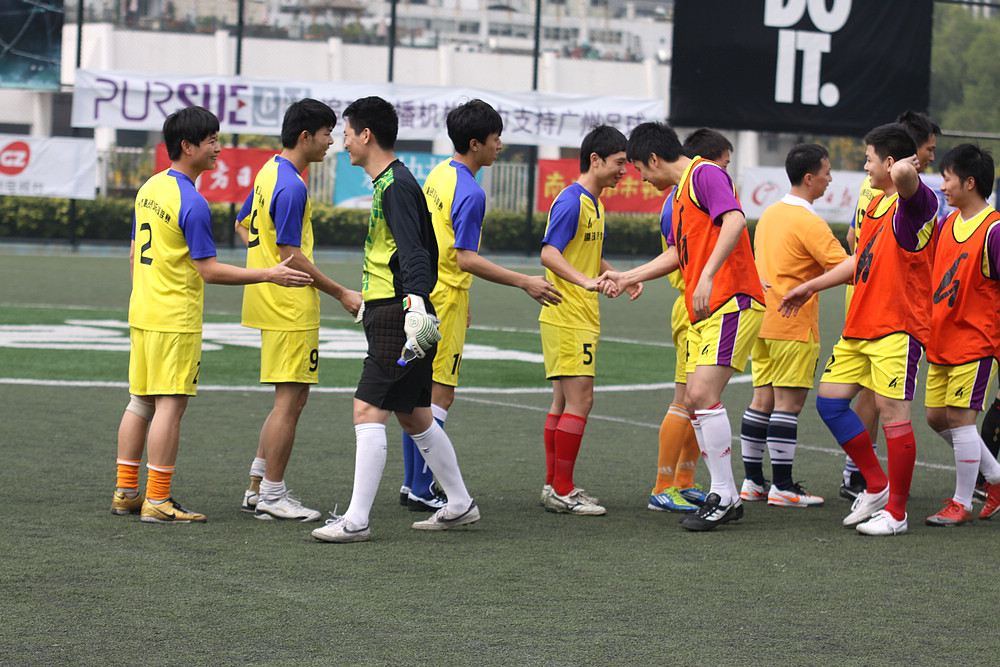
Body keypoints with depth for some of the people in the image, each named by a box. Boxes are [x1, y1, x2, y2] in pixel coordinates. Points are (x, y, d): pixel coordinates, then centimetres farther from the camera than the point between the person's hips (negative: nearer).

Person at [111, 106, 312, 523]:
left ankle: (126, 492, 16)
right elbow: (209, 271, -17)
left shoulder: (150, 188, 10)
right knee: (170, 405, -5)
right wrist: (268, 275, -14)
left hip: (142, 312, 9)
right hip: (176, 319, -9)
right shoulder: (192, 203, -18)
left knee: (141, 402, 13)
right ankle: (157, 502, -5)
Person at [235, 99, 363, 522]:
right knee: (289, 401, -4)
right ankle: (272, 496, 2)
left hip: (271, 300, 10)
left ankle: (258, 487, 19)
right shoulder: (292, 186, -19)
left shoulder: (269, 172, 12)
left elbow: (243, 226, 24)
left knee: (292, 398, 16)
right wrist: (340, 293, -13)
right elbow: (292, 256, -19)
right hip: (291, 308, -10)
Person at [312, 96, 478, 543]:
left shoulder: (396, 185, -14)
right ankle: (459, 505, 24)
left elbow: (413, 252, -26)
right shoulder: (388, 183, 18)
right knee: (413, 417, 15)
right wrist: (368, 299, 39)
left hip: (398, 317, -10)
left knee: (368, 411, -11)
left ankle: (357, 520, -11)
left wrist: (416, 305, -38)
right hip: (388, 313, 10)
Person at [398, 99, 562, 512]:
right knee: (439, 394, -5)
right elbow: (466, 259, -23)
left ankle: (411, 482, 17)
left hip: (422, 292, 9)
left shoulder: (439, 175, 10)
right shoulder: (470, 192, -19)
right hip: (444, 298, -9)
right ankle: (422, 489, -4)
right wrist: (524, 283, -22)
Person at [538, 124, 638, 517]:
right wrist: (586, 280, -36)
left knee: (564, 402, 12)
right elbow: (549, 254, -24)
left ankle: (555, 487, 16)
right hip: (567, 318, -10)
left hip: (581, 319, 10)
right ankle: (562, 490, -7)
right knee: (579, 400, -11)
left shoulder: (594, 204, 17)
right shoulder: (571, 201, -14)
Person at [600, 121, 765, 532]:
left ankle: (723, 495, -12)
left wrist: (707, 276, -32)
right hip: (703, 312, 10)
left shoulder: (706, 174, -8)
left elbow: (734, 221, -25)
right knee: (696, 401, 7)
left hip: (732, 302, -10)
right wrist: (626, 278, 33)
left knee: (704, 393, -18)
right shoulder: (680, 193, 22)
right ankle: (726, 498, 14)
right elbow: (677, 255, 31)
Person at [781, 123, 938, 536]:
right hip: (859, 325, 10)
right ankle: (876, 486, 18)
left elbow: (903, 174, -42)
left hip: (897, 328, -9)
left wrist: (906, 167, -27)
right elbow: (862, 261, 30)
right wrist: (812, 286, 32)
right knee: (829, 400, 7)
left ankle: (896, 512, 2)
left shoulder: (916, 203, -12)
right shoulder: (876, 204, 18)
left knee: (893, 412, -8)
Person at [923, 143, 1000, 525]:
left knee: (959, 416, -7)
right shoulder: (948, 225, 9)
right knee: (937, 416, 11)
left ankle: (962, 503, 3)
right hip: (942, 339, 8)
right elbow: (931, 272, 24)